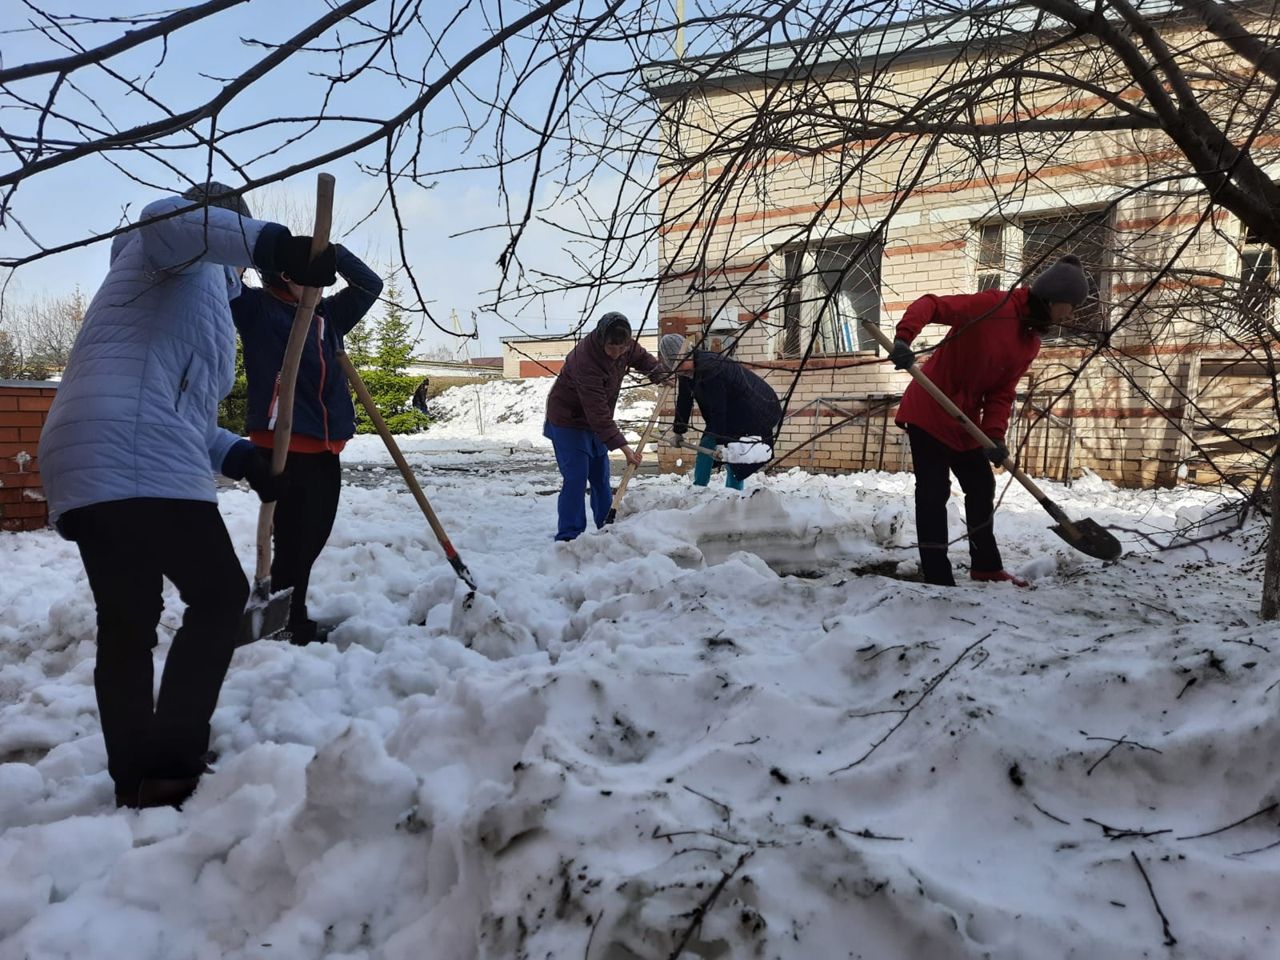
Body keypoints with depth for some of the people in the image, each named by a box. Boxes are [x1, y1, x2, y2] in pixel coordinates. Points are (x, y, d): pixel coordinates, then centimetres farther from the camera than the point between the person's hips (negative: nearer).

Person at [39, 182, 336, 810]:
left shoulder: (198, 298, 36)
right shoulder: (190, 252, 8)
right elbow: (167, 218, -20)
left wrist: (241, 457, 15)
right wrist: (273, 244, -34)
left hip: (94, 467, 10)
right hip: (138, 465, -10)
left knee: (126, 621, 11)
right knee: (219, 594, -4)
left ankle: (136, 779, 18)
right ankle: (169, 768, -5)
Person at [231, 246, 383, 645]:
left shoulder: (326, 314, 18)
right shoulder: (256, 306, 3)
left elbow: (370, 285, 21)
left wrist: (334, 252, 8)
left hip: (326, 448, 6)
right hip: (281, 447, -6)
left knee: (310, 542, 12)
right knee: (291, 543, -4)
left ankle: (293, 622, 25)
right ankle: (288, 626, 8)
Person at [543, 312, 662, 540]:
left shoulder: (625, 345, -13)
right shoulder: (584, 360, -36)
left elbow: (641, 357, 11)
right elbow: (597, 411, -37)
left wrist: (659, 373, -10)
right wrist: (622, 446, -39)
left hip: (596, 421, 8)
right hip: (568, 421, -7)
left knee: (601, 478, 13)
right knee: (576, 477, -15)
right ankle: (568, 536, -10)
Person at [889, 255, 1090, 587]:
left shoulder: (1030, 344, 6)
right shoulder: (994, 305, -19)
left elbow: (1002, 391, 4)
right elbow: (931, 305, -25)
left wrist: (994, 433, -11)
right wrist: (904, 337, -42)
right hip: (928, 410, -9)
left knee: (981, 487, 17)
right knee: (934, 491, -7)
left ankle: (986, 565, 33)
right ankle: (937, 578, 0)